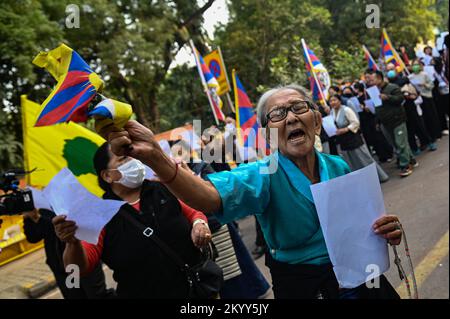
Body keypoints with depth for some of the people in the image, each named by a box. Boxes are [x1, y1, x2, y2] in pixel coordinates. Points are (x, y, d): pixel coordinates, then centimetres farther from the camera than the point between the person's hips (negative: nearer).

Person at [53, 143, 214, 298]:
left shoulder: (164, 190, -4)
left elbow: (194, 214, 9)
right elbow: (80, 268, -14)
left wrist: (200, 224, -12)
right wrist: (73, 243, -34)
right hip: (139, 293, -2)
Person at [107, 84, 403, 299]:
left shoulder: (339, 168, -5)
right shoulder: (263, 175, -20)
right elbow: (211, 195, -41)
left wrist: (386, 230, -16)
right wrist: (155, 157, -57)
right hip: (299, 284, -4)